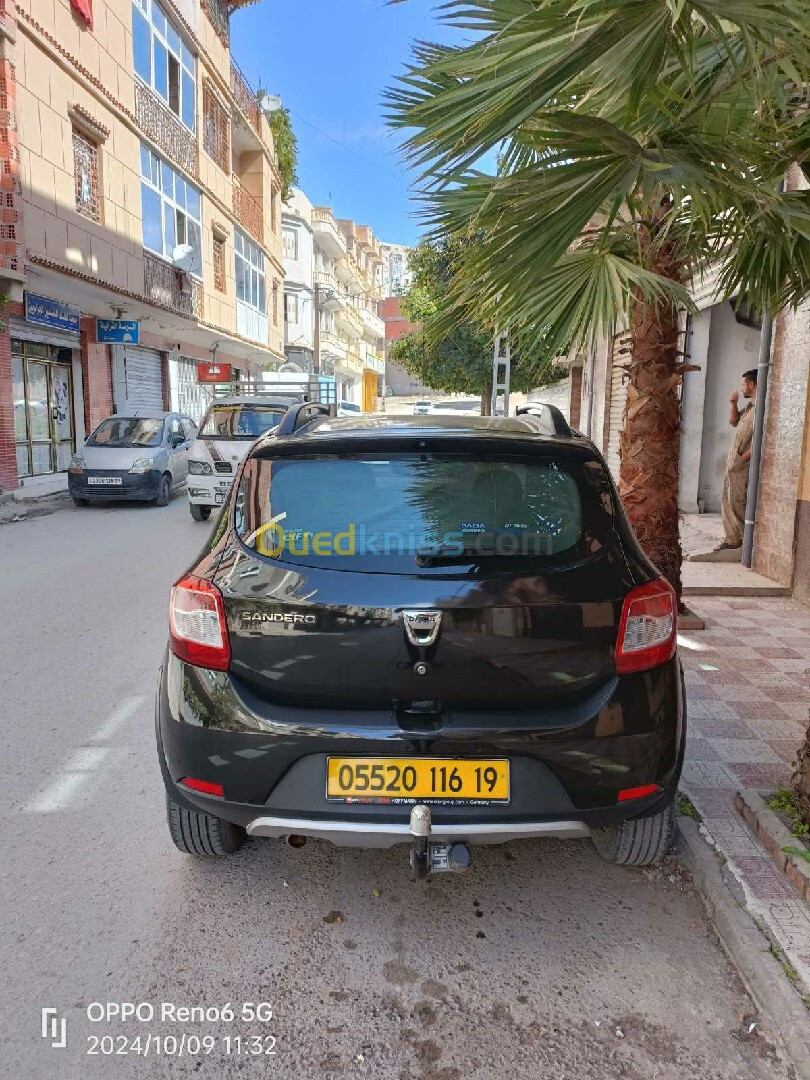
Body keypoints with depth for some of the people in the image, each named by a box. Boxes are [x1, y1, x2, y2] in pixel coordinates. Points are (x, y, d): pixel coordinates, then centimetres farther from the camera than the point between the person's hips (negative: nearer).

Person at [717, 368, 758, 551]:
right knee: (729, 501, 12)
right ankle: (732, 538, 19)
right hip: (733, 463, 10)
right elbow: (733, 421, 24)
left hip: (743, 465, -10)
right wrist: (733, 404, 9)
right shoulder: (749, 405, 13)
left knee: (738, 503, -5)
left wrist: (743, 458, -20)